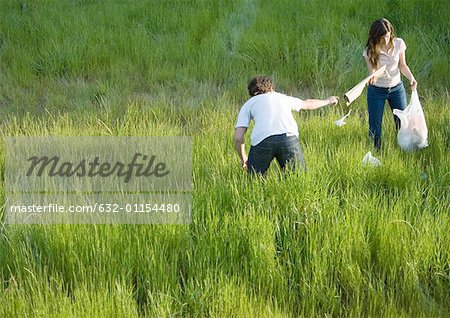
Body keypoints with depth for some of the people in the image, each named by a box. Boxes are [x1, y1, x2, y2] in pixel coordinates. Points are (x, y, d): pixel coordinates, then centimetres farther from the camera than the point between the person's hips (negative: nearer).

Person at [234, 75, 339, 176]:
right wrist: (327, 101, 71)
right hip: (289, 138, 2)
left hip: (262, 141, -2)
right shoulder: (283, 98, 32)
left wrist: (243, 158, 29)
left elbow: (238, 138, 12)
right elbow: (308, 104, 52)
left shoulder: (248, 104, 24)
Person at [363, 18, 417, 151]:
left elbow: (402, 65, 0)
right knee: (375, 127, 3)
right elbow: (371, 71, -19)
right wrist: (372, 78, -43)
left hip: (396, 88, 2)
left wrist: (411, 77, -19)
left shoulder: (398, 44, -11)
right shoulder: (370, 50, -18)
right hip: (376, 91, -2)